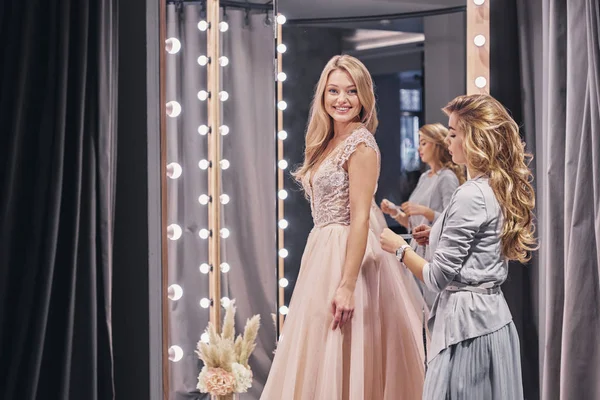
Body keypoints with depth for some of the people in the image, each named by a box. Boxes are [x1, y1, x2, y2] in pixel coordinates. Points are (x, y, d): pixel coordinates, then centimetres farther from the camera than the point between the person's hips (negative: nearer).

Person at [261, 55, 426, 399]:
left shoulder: (361, 144, -13)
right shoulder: (329, 141, 13)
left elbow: (360, 218, -19)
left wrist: (348, 285, -24)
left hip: (348, 255, -9)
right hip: (323, 251, 9)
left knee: (340, 360, -3)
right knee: (323, 360, 12)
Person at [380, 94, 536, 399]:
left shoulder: (471, 195, -19)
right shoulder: (503, 189, 8)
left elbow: (437, 278, -16)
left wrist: (399, 248, -1)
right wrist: (439, 234, 15)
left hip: (465, 321, -9)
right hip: (495, 316, 9)